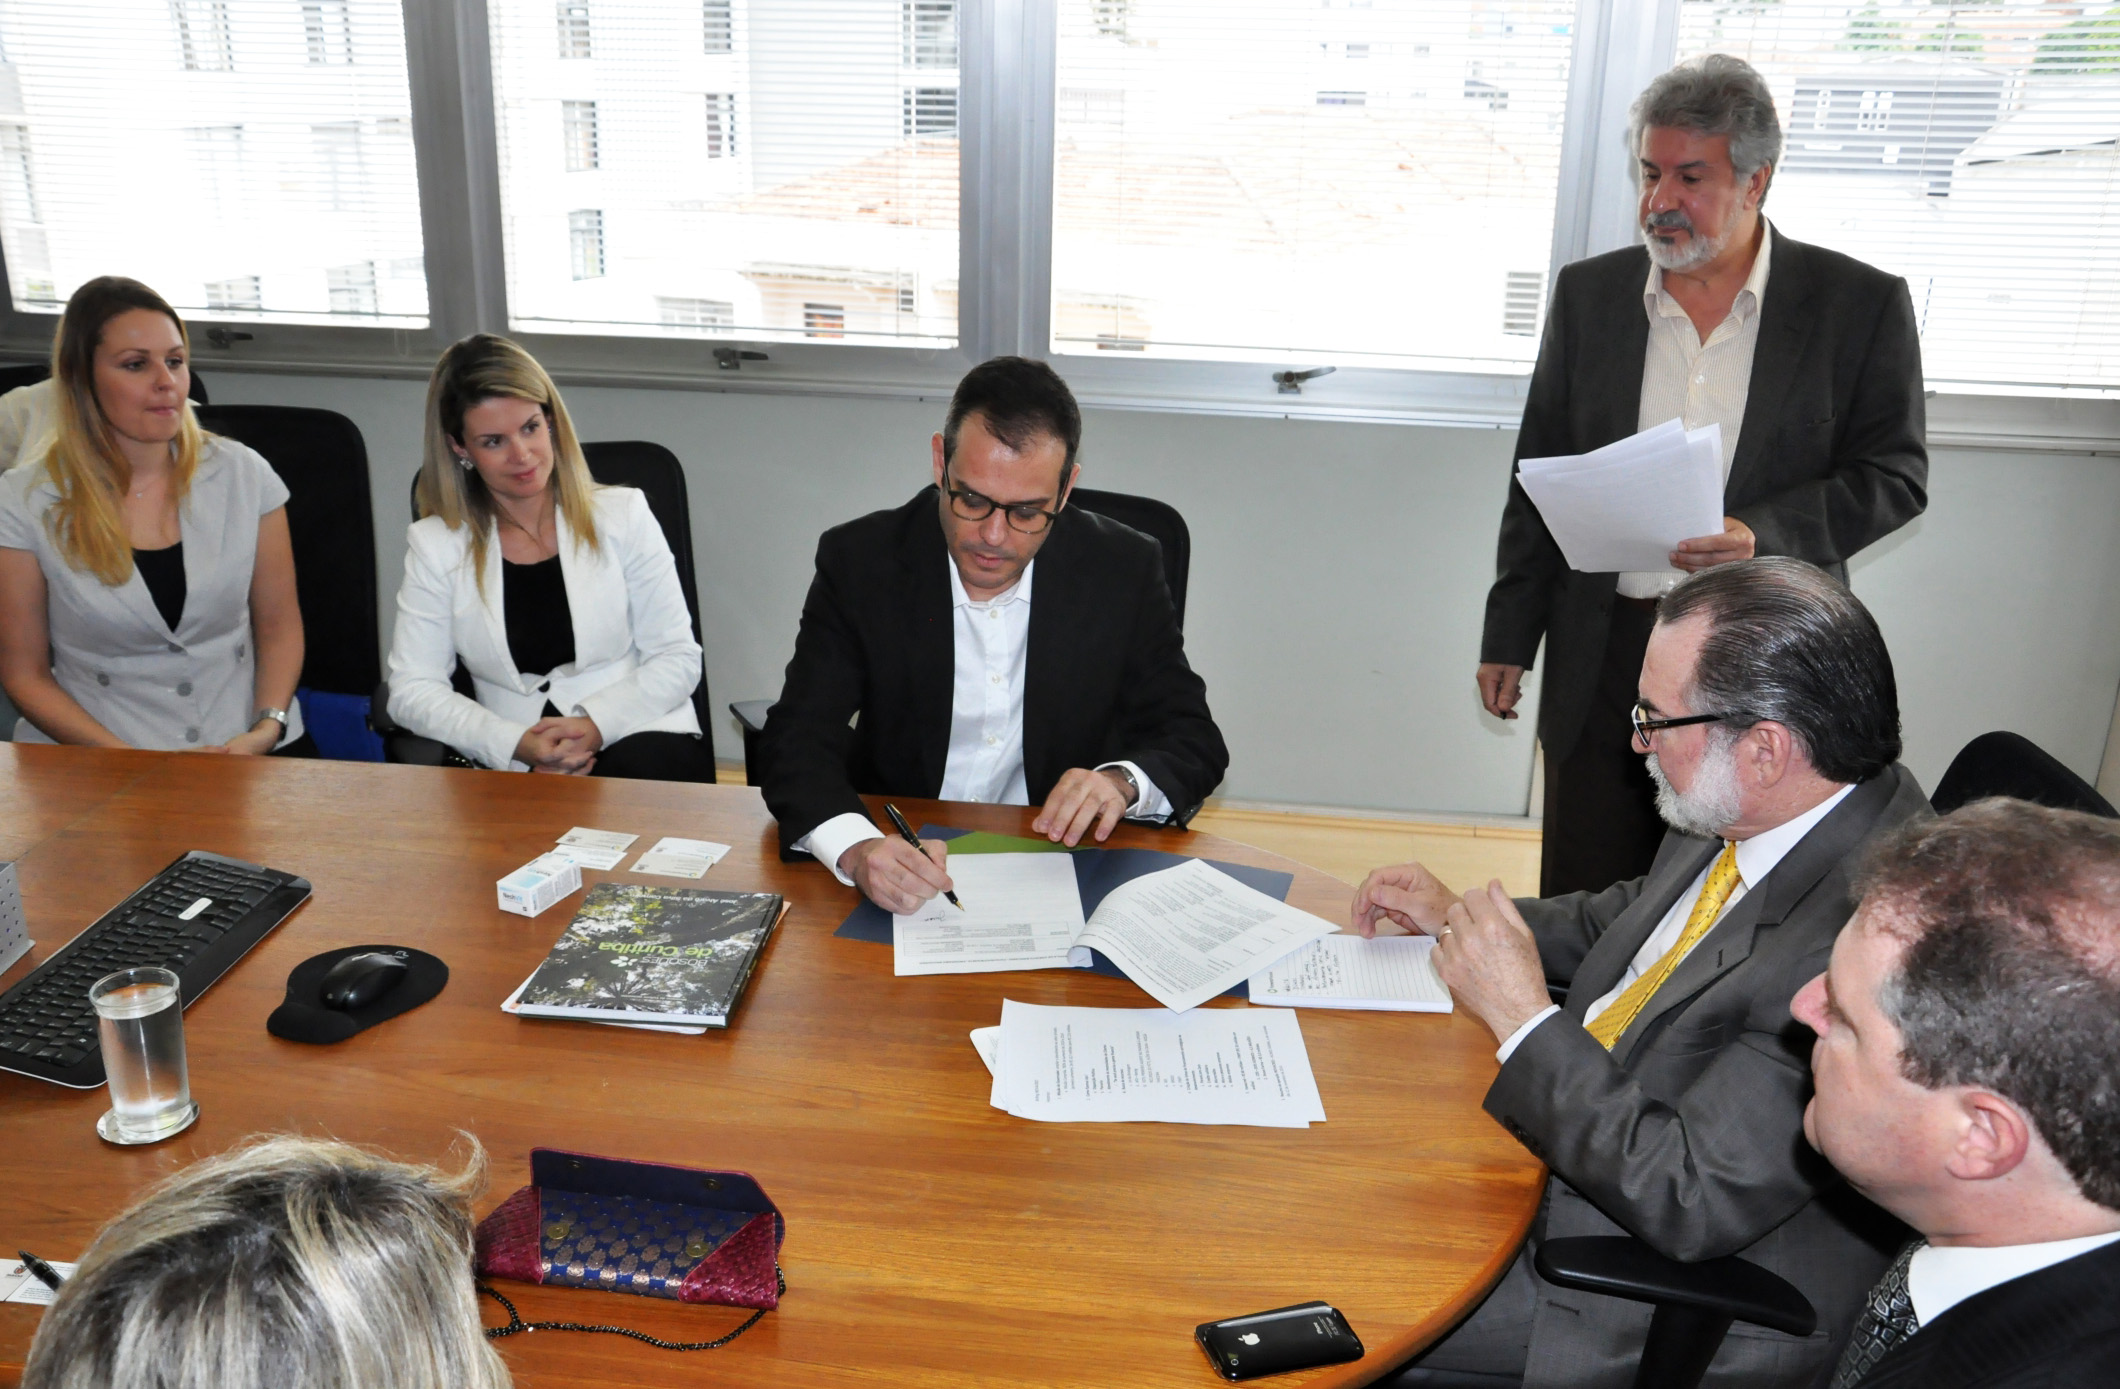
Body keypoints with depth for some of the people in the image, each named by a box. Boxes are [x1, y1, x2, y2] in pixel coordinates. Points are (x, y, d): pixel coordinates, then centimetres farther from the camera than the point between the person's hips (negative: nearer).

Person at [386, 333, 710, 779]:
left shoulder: (623, 515, 8)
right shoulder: (434, 545, 9)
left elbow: (678, 659, 4)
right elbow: (412, 689, 4)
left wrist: (598, 724, -14)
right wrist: (516, 744, -13)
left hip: (642, 743, 1)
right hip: (517, 771, 0)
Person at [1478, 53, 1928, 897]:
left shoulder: (1862, 304, -2)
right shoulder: (1588, 293, 6)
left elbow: (1896, 475, -1)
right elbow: (1539, 474, 9)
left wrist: (1765, 534, -20)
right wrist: (1508, 636, 7)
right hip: (1603, 650, 2)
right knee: (1584, 900, 10)